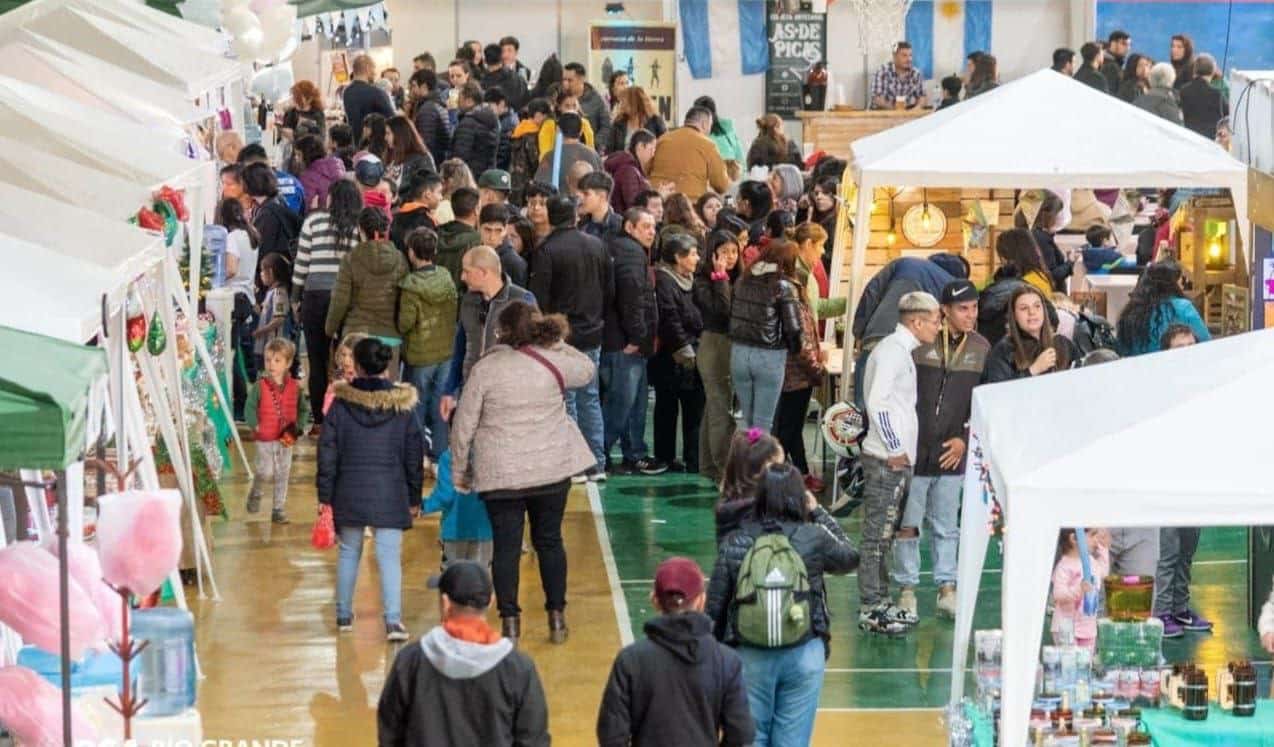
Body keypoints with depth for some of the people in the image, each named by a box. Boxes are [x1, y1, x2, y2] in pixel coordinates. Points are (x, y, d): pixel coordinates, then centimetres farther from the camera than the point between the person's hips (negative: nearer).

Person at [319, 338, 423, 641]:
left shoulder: (341, 404, -3)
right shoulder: (402, 405, -1)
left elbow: (328, 453, -1)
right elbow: (414, 455, 4)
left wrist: (326, 495, 7)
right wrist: (414, 497, 13)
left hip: (350, 493, 1)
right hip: (390, 495, -1)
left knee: (349, 553, 16)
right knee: (390, 557, -3)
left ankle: (344, 615, 26)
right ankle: (393, 620, -16)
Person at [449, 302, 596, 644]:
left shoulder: (484, 369, -9)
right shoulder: (553, 363, -6)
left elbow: (463, 427, -5)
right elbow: (588, 371, 16)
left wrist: (459, 470, 8)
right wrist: (559, 342, 20)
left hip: (500, 475, -2)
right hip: (551, 470, 2)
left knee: (506, 545, 5)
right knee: (549, 540, 13)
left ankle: (510, 623, 5)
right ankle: (557, 619, 17)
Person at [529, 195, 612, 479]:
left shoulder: (546, 251, -13)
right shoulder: (596, 246, 5)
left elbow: (539, 298, -14)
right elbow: (610, 290, 12)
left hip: (562, 337, -5)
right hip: (593, 335, 5)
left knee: (566, 400, 0)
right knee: (590, 397, 12)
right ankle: (597, 464, 13)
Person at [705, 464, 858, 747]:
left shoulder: (735, 543, -6)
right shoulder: (813, 538, -8)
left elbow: (714, 607, -2)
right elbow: (850, 558, 14)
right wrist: (818, 513, 20)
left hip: (750, 658, 1)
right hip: (804, 656, 0)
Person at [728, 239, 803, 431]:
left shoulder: (742, 281, 7)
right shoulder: (783, 287, -9)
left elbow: (732, 316, 6)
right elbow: (792, 327, -10)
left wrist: (742, 341, 11)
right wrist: (794, 351, 8)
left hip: (739, 352, 5)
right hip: (769, 357, -5)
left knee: (745, 418, 15)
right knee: (763, 423, 2)